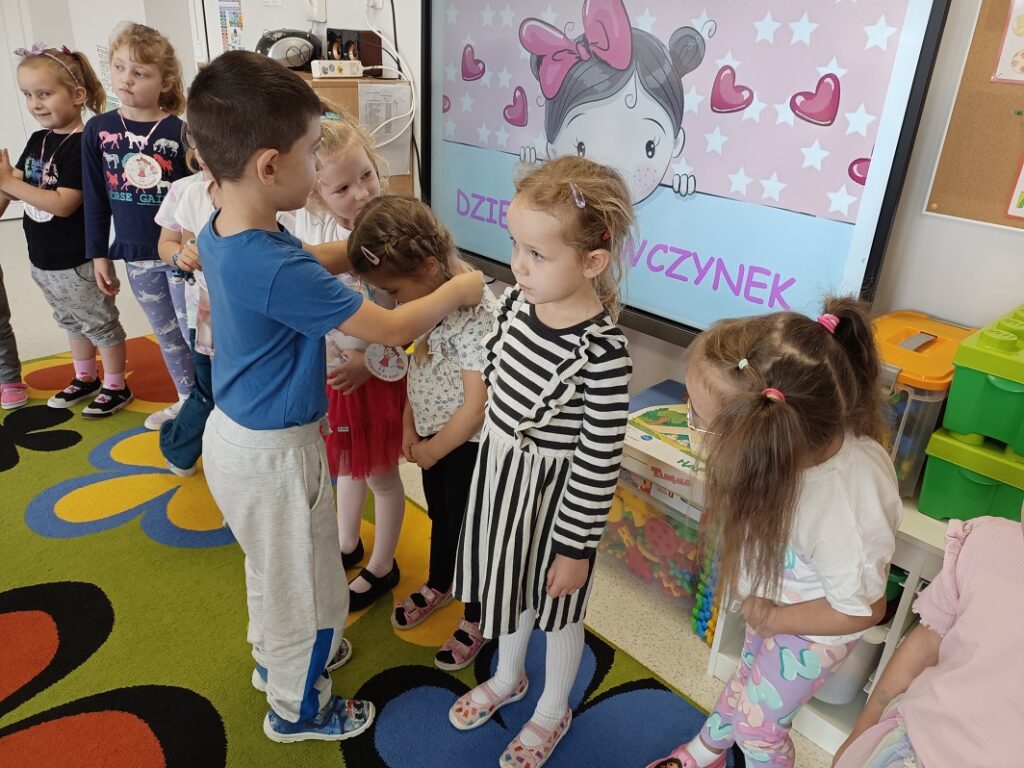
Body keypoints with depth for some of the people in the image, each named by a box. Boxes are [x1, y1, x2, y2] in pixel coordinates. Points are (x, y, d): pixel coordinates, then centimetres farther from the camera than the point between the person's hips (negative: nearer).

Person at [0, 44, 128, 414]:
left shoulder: (82, 145, -19)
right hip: (42, 259, 8)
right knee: (72, 323, 22)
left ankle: (116, 385, 22)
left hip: (76, 262, -8)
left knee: (101, 324, 8)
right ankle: (86, 377, 38)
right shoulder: (37, 141, 6)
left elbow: (64, 204, -25)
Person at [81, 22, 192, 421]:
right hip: (135, 254, 4)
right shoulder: (98, 130, 0)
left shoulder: (180, 131, -10)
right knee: (166, 334, 16)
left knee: (195, 331, 4)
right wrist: (99, 255, 6)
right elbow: (95, 199, 6)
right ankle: (188, 399, 32)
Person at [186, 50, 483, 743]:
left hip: (236, 434, 9)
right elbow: (393, 329, -26)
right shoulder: (277, 270, -33)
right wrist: (459, 289, -11)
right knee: (308, 588, 15)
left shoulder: (222, 232, -5)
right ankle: (297, 709, 39)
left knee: (272, 569, 30)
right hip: (274, 455, -9)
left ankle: (276, 658, 55)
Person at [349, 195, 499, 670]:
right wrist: (410, 427, 3)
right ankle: (438, 585, 53)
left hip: (467, 445, -8)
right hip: (433, 435, 8)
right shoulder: (431, 296, -4)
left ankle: (477, 620, 35)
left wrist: (432, 450, -15)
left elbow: (477, 405, -28)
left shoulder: (476, 314, -31)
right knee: (439, 516, 27)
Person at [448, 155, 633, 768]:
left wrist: (576, 548, -13)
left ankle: (554, 709, 49)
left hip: (556, 493, -6)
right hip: (499, 471, 6)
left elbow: (600, 462, -22)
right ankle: (509, 677, 57)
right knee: (505, 582, 27)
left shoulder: (602, 352, -30)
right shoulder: (517, 301, -11)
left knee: (555, 606, 19)